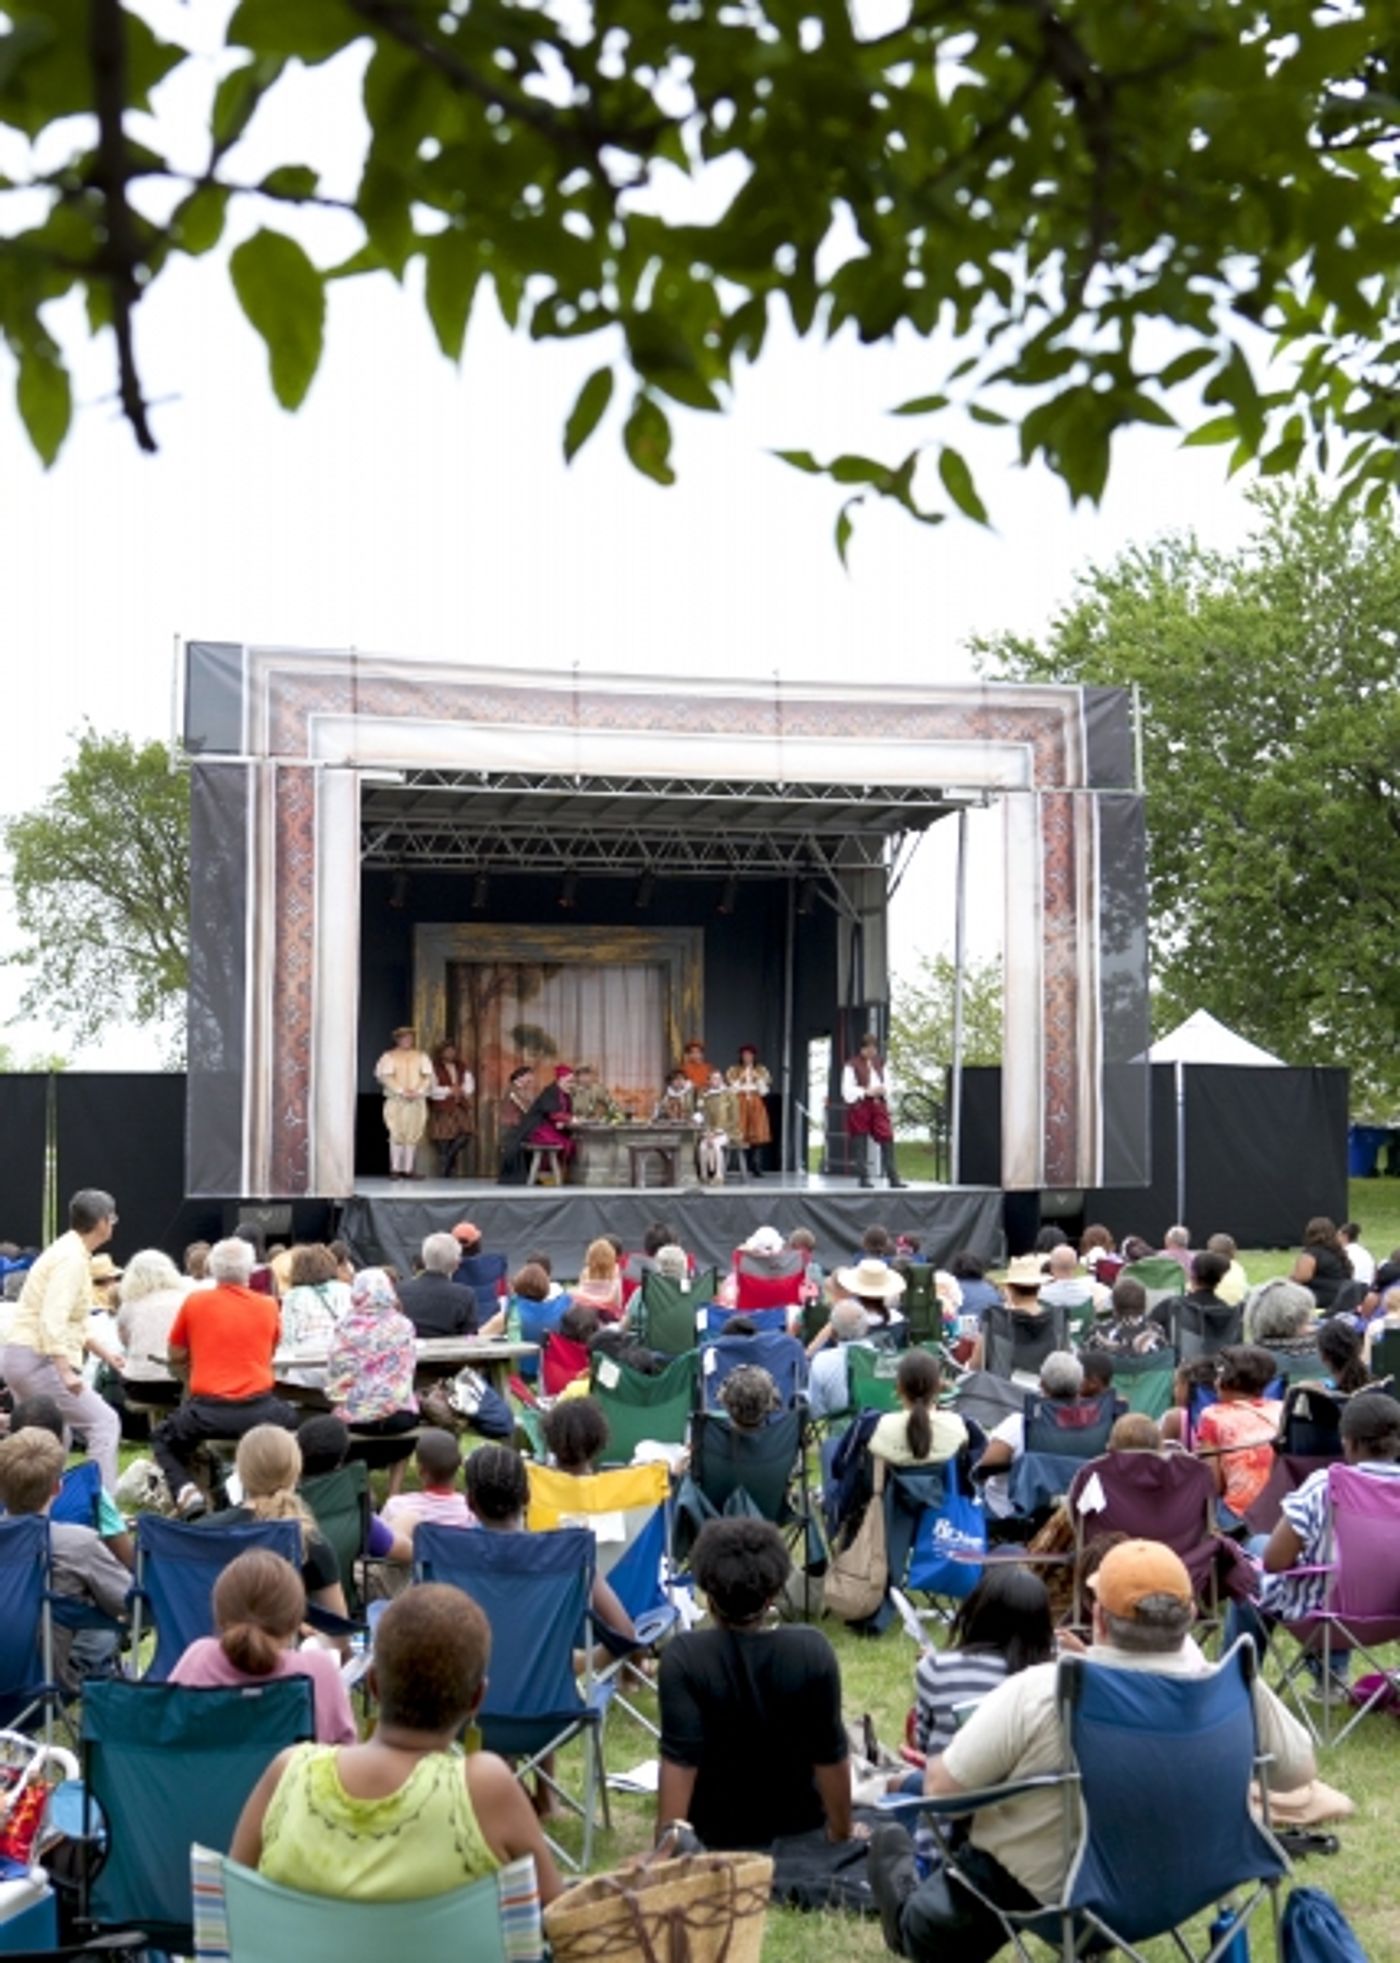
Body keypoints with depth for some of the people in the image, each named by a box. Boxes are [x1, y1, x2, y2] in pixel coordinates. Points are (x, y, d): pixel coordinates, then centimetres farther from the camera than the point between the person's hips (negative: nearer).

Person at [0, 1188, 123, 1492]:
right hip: (39, 1360, -10)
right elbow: (53, 1321, -27)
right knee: (104, 1422, -9)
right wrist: (66, 1371, -35)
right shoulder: (72, 1258, -16)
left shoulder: (70, 1251, 15)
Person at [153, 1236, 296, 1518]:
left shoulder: (194, 1302, 3)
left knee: (162, 1439, 28)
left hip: (205, 1412, -1)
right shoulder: (268, 1306, 5)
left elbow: (174, 1357, 15)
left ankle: (186, 1491, 2)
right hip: (258, 1410, 1)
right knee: (291, 1420, 33)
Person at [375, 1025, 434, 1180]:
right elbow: (386, 1076, -6)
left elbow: (428, 1076, 7)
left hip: (417, 1101, 3)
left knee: (413, 1135, 0)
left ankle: (408, 1169, 2)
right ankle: (395, 1169, -4)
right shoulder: (389, 1056, 4)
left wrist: (417, 1091, -9)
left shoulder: (421, 1057, 14)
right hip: (396, 1101, -3)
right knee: (397, 1135, -7)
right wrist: (402, 1091, -14)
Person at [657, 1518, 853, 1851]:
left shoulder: (684, 1657, -20)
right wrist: (842, 1836, 4)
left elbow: (679, 1761, -22)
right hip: (798, 1830, 2)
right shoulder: (812, 1651, -14)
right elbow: (830, 1757, -8)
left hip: (713, 1837, -2)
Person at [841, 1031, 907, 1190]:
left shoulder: (881, 1063, 14)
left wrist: (883, 1090, -8)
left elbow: (889, 1084, 14)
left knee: (887, 1140, -5)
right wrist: (866, 1092, -18)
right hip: (859, 1107, -4)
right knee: (862, 1144, 0)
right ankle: (864, 1177, 7)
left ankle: (893, 1177, -3)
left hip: (879, 1105, 4)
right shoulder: (852, 1065, -3)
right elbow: (847, 1090, -8)